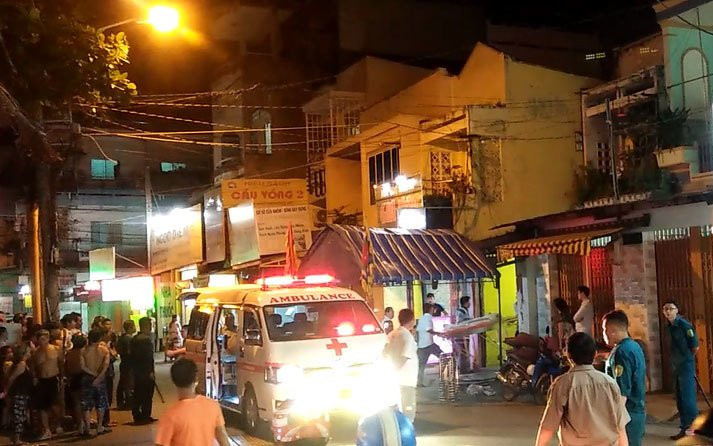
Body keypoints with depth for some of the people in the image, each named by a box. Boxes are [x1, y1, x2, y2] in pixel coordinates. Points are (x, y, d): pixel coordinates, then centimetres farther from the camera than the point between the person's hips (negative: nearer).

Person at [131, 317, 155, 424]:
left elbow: (132, 355, 15)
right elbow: (149, 357, -20)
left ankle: (137, 416, 19)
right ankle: (145, 416, 3)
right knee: (147, 395, 0)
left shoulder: (134, 339, 10)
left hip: (137, 372, 9)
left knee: (137, 395, 13)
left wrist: (134, 369, 20)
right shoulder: (146, 339, -17)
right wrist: (151, 371, -17)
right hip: (146, 372, -9)